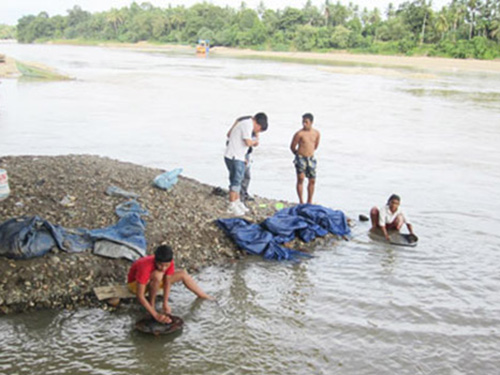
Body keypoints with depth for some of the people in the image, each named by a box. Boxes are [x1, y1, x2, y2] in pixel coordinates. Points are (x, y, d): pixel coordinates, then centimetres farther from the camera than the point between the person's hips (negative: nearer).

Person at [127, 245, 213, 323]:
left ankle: (206, 298, 13)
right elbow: (139, 295, -40)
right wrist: (156, 315, -43)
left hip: (153, 282, 6)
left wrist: (165, 304, -31)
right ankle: (152, 304, -21)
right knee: (158, 275, -38)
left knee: (183, 274, -1)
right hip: (135, 284, -6)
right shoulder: (145, 267, -40)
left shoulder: (169, 263, -24)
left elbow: (167, 282, -20)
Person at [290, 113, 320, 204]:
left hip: (311, 159, 5)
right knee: (301, 179, -14)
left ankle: (309, 202, 18)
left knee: (312, 180, 6)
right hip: (301, 158, -5)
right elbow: (292, 147, -2)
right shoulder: (299, 134, -11)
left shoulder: (316, 133, 3)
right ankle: (301, 202, -10)